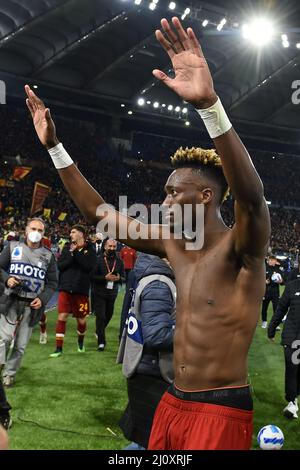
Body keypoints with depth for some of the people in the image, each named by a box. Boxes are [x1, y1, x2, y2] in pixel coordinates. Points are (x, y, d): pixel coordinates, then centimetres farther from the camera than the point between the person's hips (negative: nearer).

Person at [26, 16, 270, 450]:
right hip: (171, 404, 7)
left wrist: (209, 103, -49)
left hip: (222, 411, -7)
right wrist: (54, 146, 6)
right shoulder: (173, 244, 4)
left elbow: (253, 196, -38)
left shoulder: (241, 248, -15)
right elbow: (99, 213, 9)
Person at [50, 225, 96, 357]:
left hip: (81, 289, -1)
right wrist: (71, 254, -15)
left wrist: (76, 252, -16)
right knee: (62, 316, -6)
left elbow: (89, 266, -15)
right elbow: (60, 265, -3)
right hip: (65, 288, 1)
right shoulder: (67, 248, 7)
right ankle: (59, 348, 3)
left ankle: (81, 341, 39)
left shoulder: (89, 250, 0)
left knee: (81, 319, 11)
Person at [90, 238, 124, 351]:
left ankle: (99, 332, 45)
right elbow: (92, 276, -11)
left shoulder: (119, 261, 4)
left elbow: (124, 277, 9)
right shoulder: (98, 260, -9)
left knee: (108, 315, 17)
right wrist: (105, 277, -21)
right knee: (100, 316, -7)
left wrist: (118, 278, -14)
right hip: (99, 293, -4)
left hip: (112, 293, 5)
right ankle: (101, 342, -1)